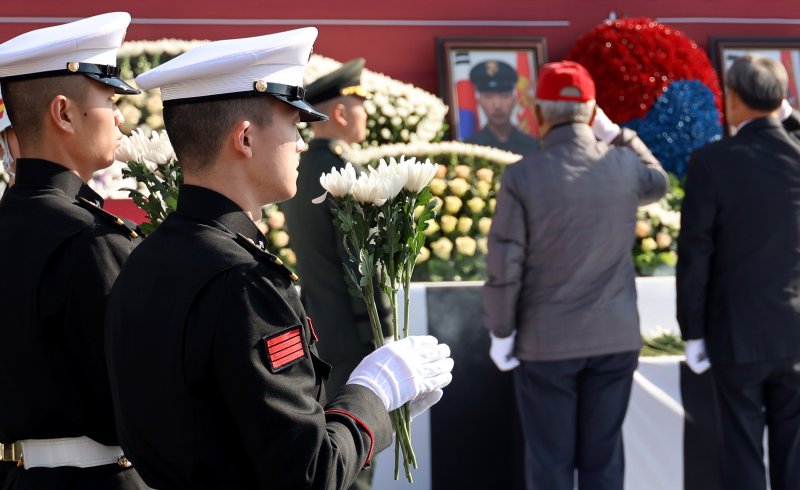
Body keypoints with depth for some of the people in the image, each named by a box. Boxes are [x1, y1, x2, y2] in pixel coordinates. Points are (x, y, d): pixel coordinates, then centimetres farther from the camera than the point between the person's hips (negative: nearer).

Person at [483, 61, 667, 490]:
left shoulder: (522, 176, -13)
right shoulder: (624, 165, -3)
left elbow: (504, 266, -12)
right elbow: (657, 183, 23)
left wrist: (500, 333, 0)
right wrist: (613, 132, 18)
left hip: (546, 343, -3)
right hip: (616, 340, 3)